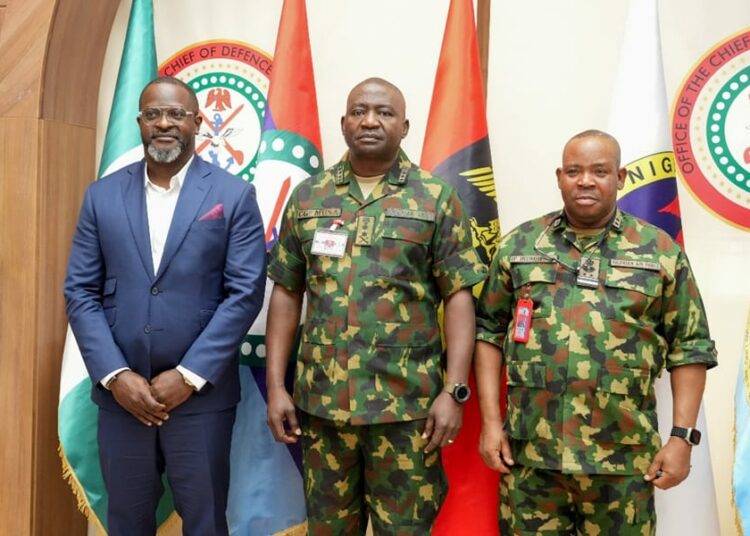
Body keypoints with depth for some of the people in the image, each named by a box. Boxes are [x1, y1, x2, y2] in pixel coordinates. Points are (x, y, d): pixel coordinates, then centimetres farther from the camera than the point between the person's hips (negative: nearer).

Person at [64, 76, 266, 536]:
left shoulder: (233, 195, -2)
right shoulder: (102, 195, 6)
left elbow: (245, 292, -8)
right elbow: (80, 292, 3)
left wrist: (188, 376, -13)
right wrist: (115, 375, -8)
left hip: (201, 394, -2)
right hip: (121, 392, 3)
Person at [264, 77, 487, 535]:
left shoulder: (437, 199, 0)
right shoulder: (308, 197, 7)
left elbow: (459, 295, -4)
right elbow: (287, 293, 7)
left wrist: (454, 390, -11)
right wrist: (276, 386, 2)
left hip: (408, 403, -2)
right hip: (321, 399, 3)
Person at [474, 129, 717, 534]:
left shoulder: (661, 251, 4)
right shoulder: (520, 245, 6)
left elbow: (690, 347, 3)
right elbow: (489, 331, 6)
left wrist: (682, 436, -3)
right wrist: (490, 422, 0)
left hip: (624, 456, 0)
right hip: (530, 453, 1)